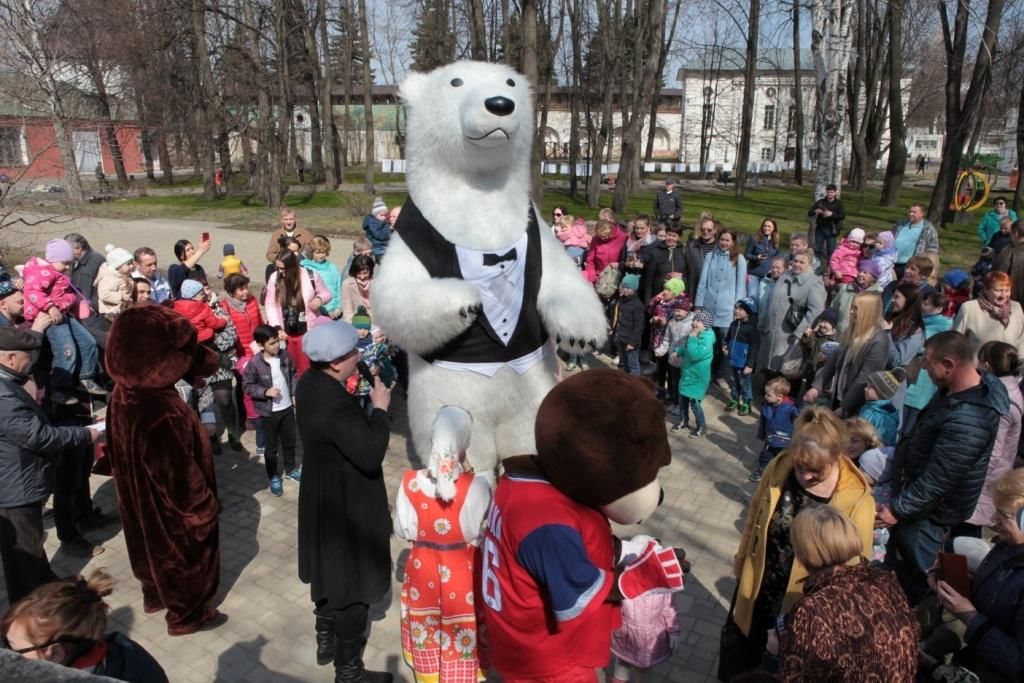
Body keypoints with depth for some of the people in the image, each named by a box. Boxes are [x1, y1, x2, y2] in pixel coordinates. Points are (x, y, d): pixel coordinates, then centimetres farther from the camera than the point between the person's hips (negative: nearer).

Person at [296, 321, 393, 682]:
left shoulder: (309, 383, -3)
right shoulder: (334, 403, -33)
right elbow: (370, 453, -34)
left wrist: (365, 406, -2)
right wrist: (380, 408, -24)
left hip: (323, 498, 10)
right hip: (347, 506, -9)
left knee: (329, 570, 27)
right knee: (353, 585, 8)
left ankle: (326, 640, 47)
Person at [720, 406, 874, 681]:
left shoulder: (857, 500, -25)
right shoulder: (779, 467, -17)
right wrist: (741, 560, 11)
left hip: (802, 605, -3)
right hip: (756, 587, 3)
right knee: (739, 652, 26)